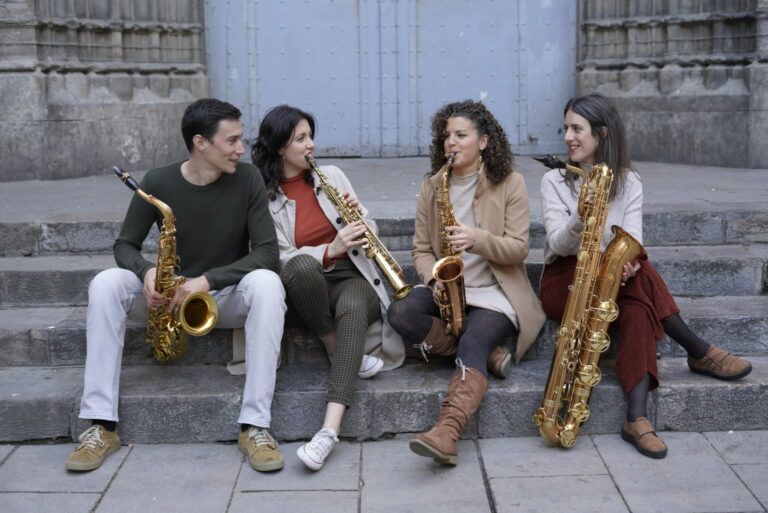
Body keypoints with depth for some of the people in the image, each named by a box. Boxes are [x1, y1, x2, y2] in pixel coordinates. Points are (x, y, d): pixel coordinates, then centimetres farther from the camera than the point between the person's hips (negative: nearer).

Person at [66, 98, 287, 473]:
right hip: (170, 295, 1)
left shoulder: (247, 179, -11)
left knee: (267, 283, -34)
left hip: (229, 295, -1)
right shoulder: (158, 183, -9)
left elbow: (267, 251, -16)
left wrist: (207, 280, -28)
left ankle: (255, 425, -34)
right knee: (106, 283, -24)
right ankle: (102, 425, -24)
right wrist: (147, 272, -25)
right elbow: (125, 245, -1)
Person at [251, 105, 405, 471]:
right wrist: (330, 250, -26)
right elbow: (281, 259, -11)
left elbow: (367, 233, 13)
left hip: (350, 277, 2)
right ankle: (337, 352, -19)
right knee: (302, 266, -39)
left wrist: (358, 215, -9)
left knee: (352, 309, -36)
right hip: (305, 287, -2)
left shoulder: (332, 176, 8)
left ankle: (330, 428, -47)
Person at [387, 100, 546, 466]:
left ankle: (446, 433, -49)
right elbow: (421, 249, 8)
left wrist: (476, 239, -25)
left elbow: (518, 249, -6)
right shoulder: (432, 186, 8)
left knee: (472, 345, -33)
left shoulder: (510, 183, -2)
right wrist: (435, 278, -14)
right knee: (399, 313, -26)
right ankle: (488, 352, -17)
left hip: (494, 293, -4)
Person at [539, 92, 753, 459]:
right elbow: (559, 244, -14)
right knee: (641, 279, -32)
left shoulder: (628, 182, 5)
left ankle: (637, 420, -37)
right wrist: (580, 218, -36)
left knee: (637, 307, -35)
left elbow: (632, 239, -8)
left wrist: (626, 261, -33)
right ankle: (700, 354, -22)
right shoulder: (554, 181, -2)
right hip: (565, 283, -3)